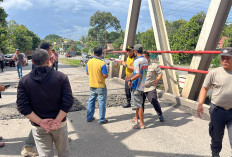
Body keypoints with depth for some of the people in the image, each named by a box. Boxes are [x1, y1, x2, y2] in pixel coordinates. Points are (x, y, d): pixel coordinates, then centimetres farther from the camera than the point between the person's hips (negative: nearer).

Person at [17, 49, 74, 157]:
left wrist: (40, 122, -12)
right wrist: (58, 120, -14)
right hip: (60, 124, 0)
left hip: (38, 127, 1)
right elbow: (68, 102, -16)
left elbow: (22, 107, -11)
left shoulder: (24, 81, -6)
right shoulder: (61, 77, -10)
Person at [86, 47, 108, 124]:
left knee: (91, 101, 18)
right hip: (100, 86, -6)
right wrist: (106, 74, 2)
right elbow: (105, 75, -19)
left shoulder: (89, 62, -2)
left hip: (92, 85, 6)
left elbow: (87, 72, 8)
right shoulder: (102, 63, -20)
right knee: (101, 102, 6)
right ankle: (101, 119, 15)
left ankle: (89, 117, 27)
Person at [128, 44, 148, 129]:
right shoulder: (145, 60, 8)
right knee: (138, 103, 22)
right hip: (142, 85, 9)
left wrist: (130, 80, -15)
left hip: (136, 86, -9)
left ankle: (142, 124, 8)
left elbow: (138, 74, -27)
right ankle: (136, 118, 37)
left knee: (138, 105, 0)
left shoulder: (137, 61, -19)